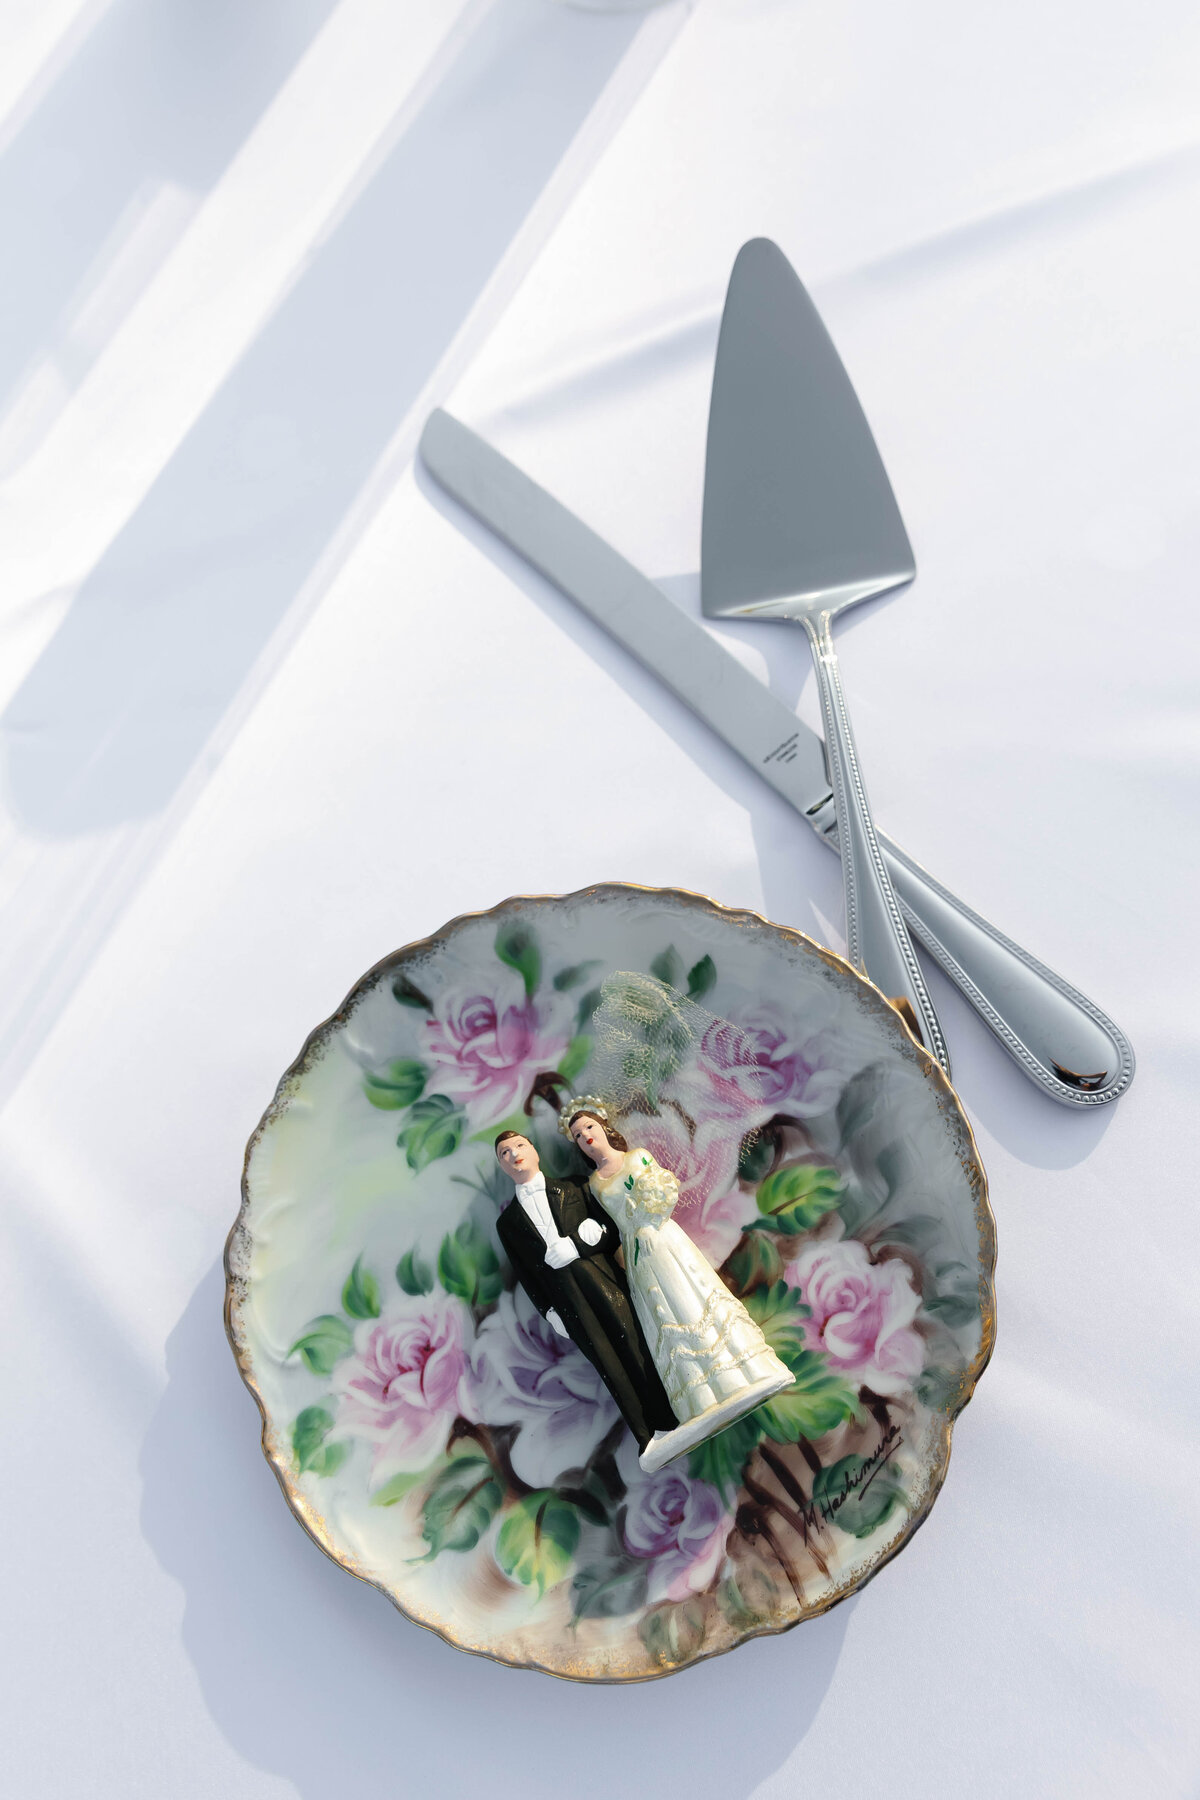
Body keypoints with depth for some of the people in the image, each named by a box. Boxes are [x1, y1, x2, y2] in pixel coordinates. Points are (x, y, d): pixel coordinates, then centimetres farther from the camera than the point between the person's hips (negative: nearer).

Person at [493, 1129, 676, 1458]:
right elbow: (525, 1273, 13)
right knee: (609, 1365, -4)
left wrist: (576, 1246, -10)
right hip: (566, 1299, 0)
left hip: (601, 1278, 0)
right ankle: (647, 1438, -1)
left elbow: (611, 1230, 6)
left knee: (636, 1347, -6)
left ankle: (668, 1422, 1)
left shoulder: (572, 1190, 15)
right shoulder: (508, 1221, 16)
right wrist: (549, 1313, 4)